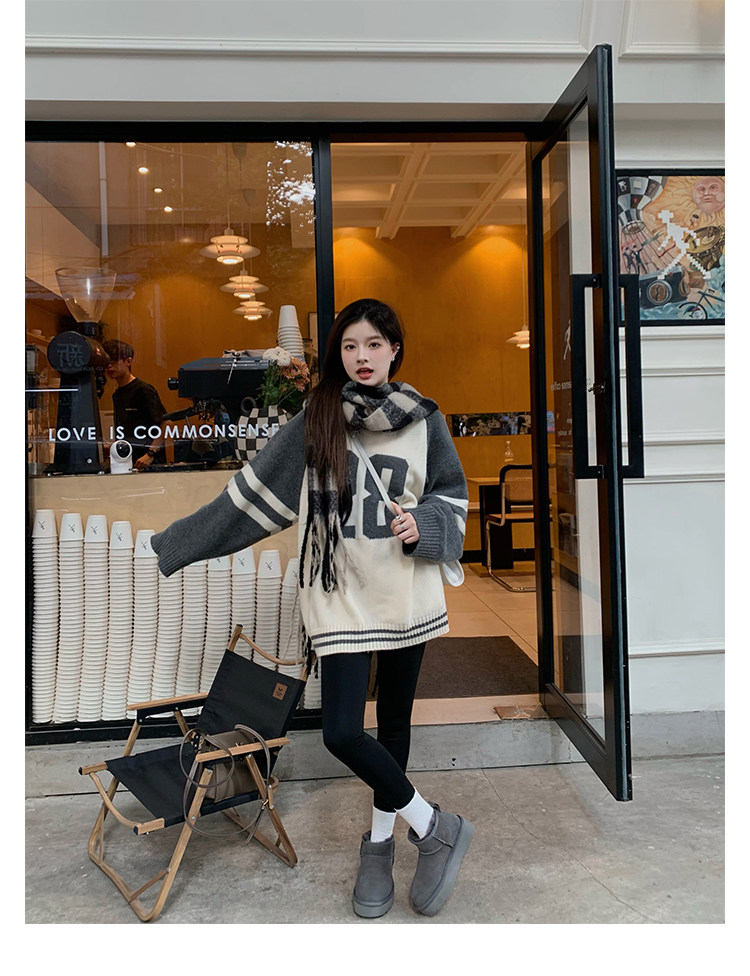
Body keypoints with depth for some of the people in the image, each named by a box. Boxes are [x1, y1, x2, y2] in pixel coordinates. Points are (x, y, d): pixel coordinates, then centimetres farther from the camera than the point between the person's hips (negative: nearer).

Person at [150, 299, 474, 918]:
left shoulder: (425, 420, 1)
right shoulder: (315, 420, -1)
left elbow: (452, 499, 10)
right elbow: (256, 493, 3)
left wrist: (421, 526, -12)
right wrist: (174, 546, 5)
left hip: (407, 592, 1)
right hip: (341, 594, -1)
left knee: (395, 721, 13)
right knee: (342, 732, -10)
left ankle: (381, 840, 33)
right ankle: (435, 827, 11)